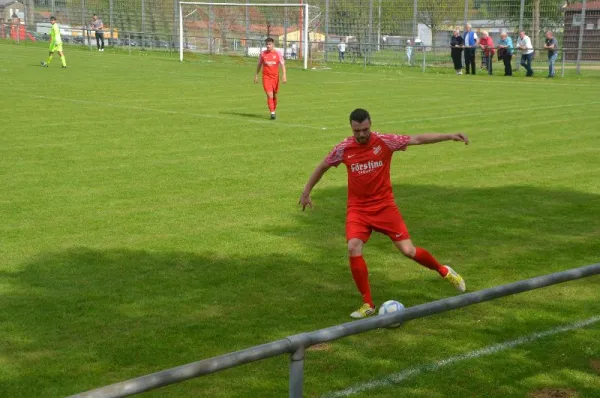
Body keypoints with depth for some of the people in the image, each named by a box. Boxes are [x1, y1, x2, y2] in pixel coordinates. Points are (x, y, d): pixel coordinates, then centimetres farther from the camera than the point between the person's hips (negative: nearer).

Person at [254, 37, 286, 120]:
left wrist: (284, 75, -15)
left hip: (275, 77, 1)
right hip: (266, 77, -1)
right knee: (269, 95, -13)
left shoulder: (278, 54, -1)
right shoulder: (263, 54, 2)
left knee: (274, 95, 12)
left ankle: (274, 110, 30)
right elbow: (259, 65, 13)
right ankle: (272, 113, -15)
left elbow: (282, 65, -4)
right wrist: (256, 75, 14)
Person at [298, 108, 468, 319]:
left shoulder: (385, 141, -9)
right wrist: (306, 192, 15)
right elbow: (322, 167, 12)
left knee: (408, 250, -6)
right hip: (358, 208, 1)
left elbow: (419, 139, -10)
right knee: (353, 248, -21)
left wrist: (450, 136, -17)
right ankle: (368, 304, -7)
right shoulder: (343, 148, -5)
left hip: (384, 206, -1)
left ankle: (444, 271, 26)